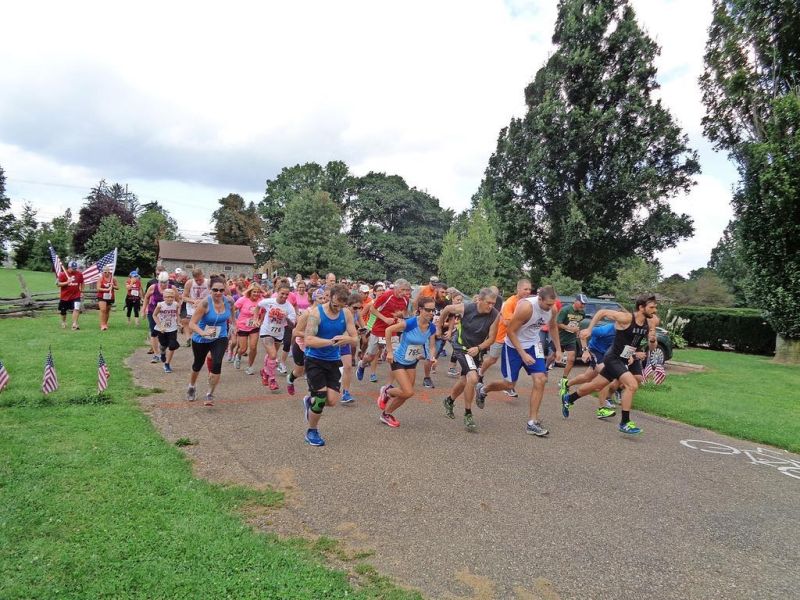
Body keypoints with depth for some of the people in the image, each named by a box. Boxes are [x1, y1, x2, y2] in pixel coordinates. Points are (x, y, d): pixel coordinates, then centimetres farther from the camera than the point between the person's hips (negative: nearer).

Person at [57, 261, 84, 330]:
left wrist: (82, 291, 7)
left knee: (76, 309, -18)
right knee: (63, 311, 13)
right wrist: (67, 282, -24)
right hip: (64, 296, 0)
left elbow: (82, 283, 13)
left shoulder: (79, 274, -1)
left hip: (76, 295, 0)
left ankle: (74, 325, -17)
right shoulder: (62, 274, -7)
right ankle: (63, 323, 38)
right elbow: (58, 284, -8)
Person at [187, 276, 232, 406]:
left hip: (220, 339, 2)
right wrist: (203, 333, -45)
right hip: (201, 340, -1)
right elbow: (192, 324, -28)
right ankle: (192, 387, 52)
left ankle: (210, 395, -3)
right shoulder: (205, 303, -26)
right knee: (198, 364, 20)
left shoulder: (228, 302, -13)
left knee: (217, 364, -21)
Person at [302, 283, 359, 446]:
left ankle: (310, 401, 33)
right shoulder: (316, 313, -16)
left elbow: (355, 338, -1)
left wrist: (347, 339, -25)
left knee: (332, 400, -2)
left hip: (333, 361, 5)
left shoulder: (346, 313, -3)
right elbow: (309, 340, -23)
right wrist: (331, 341, -33)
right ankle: (312, 431, 16)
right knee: (321, 398, -9)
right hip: (315, 360, -4)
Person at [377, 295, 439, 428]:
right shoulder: (410, 323, -29)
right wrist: (389, 351, -17)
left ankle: (386, 414, 33)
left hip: (412, 362, 7)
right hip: (398, 361, -6)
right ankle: (387, 391, 18)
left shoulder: (432, 328, -11)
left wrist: (432, 357, -21)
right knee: (408, 392, -12)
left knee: (405, 393, 10)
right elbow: (388, 330, -20)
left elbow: (432, 347, 0)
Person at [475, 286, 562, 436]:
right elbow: (510, 331, -24)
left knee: (540, 380, -9)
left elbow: (553, 327, 12)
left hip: (533, 344, 5)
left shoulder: (552, 309, -11)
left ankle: (532, 423, -1)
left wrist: (558, 349, 11)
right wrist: (523, 354, -26)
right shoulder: (526, 307, -31)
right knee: (509, 384, 5)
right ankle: (482, 389, 35)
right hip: (514, 346, -5)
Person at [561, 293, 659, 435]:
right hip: (613, 359, -7)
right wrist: (589, 330, -13)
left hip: (625, 360, 7)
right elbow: (602, 312, -11)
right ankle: (625, 423, -11)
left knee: (596, 386, 18)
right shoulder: (626, 318, -21)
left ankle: (568, 399, 38)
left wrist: (652, 340, -16)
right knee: (632, 385, -23)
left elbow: (652, 348, 6)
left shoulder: (650, 323, -2)